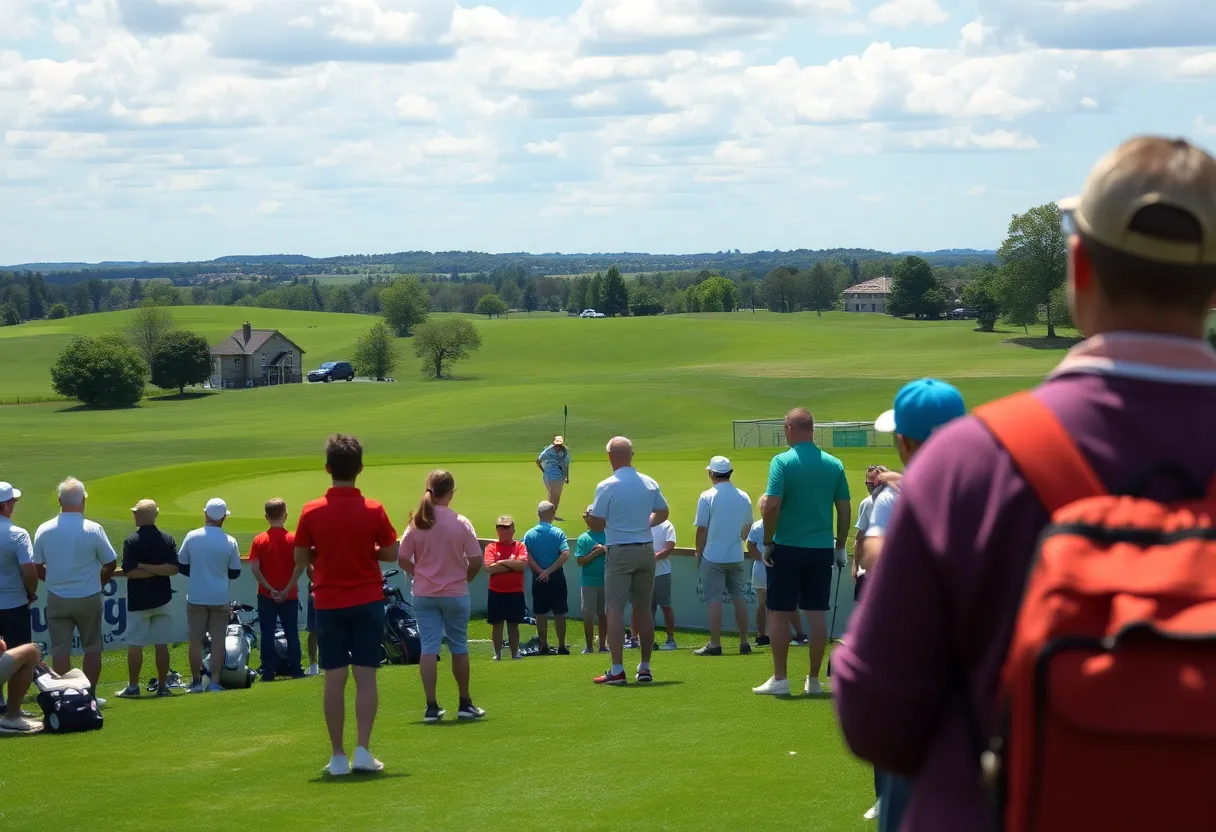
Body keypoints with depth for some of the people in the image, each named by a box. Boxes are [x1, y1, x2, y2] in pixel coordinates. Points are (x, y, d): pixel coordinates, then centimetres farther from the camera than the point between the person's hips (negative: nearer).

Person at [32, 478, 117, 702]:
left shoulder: (44, 530, -6)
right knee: (92, 648, 11)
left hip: (57, 598, 1)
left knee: (60, 650, 6)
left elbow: (37, 568, 1)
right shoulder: (93, 530, -12)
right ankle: (90, 696, 13)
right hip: (88, 598, -1)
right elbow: (111, 564, -3)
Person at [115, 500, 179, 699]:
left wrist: (144, 568, -6)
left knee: (135, 645, 2)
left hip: (138, 601, -4)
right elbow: (173, 569, -9)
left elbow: (129, 571, -17)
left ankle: (133, 686, 4)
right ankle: (163, 686, 10)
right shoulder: (167, 540, 0)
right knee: (161, 644, 7)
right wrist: (158, 569, -10)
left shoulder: (131, 541, -11)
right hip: (162, 600, 4)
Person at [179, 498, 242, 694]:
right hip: (220, 598, 0)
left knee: (196, 639, 8)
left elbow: (181, 567, 3)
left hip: (196, 597, 0)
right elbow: (235, 573, 2)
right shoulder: (230, 542, -7)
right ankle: (214, 681, 3)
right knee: (218, 639, 5)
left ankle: (196, 681, 12)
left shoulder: (192, 537, -6)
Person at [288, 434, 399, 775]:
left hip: (329, 603, 1)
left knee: (335, 679, 4)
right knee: (366, 676, 3)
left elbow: (301, 558, 1)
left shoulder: (311, 512, -6)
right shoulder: (373, 510, -7)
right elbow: (390, 554, 0)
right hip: (367, 600, -1)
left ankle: (338, 757, 5)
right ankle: (362, 751, -3)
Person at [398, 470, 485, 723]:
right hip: (455, 594, -1)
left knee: (429, 647, 3)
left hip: (424, 595, 1)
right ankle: (465, 704, 20)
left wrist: (421, 574, 11)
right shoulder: (461, 523, -10)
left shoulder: (416, 524, -5)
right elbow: (476, 561, -9)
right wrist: (464, 578, 9)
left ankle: (431, 707, -2)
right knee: (459, 647, 11)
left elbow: (403, 560, -4)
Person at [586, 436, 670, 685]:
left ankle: (617, 670, -11)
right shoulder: (650, 484, 4)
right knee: (644, 609, 12)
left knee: (615, 609, -4)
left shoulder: (607, 487, -12)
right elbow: (663, 513, 16)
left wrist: (588, 516, 10)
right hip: (646, 550, 5)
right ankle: (645, 667, 16)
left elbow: (595, 524, -11)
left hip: (620, 552, -5)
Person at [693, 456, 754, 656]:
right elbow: (747, 528, 12)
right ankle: (744, 642, 12)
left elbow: (701, 529, -9)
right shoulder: (743, 497, 3)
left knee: (714, 600, -1)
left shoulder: (707, 497, -11)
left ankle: (715, 644, -2)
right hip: (736, 557, 4)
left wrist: (698, 554, 3)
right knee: (739, 598, 10)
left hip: (713, 557, -4)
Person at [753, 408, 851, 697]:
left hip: (787, 547, -4)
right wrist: (840, 546, 15)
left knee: (779, 613, 4)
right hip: (822, 549, 4)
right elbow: (845, 509, 6)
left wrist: (768, 542, -6)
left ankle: (779, 679, 4)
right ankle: (814, 680, 8)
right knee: (818, 614, 6)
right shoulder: (834, 464, 3)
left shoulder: (782, 462, -10)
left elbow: (772, 505, -17)